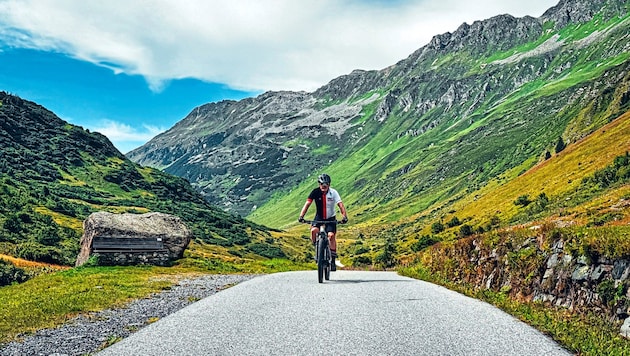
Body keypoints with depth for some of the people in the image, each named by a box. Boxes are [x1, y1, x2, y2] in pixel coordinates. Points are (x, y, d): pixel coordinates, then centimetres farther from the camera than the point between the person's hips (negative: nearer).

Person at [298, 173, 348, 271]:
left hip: (330, 218, -1)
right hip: (319, 217, 1)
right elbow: (307, 204, -20)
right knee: (313, 230, -29)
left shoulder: (333, 192, -16)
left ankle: (333, 259, -9)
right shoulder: (315, 192, -15)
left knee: (331, 235, -21)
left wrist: (344, 216, -38)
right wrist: (301, 216, -33)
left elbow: (341, 205, -23)